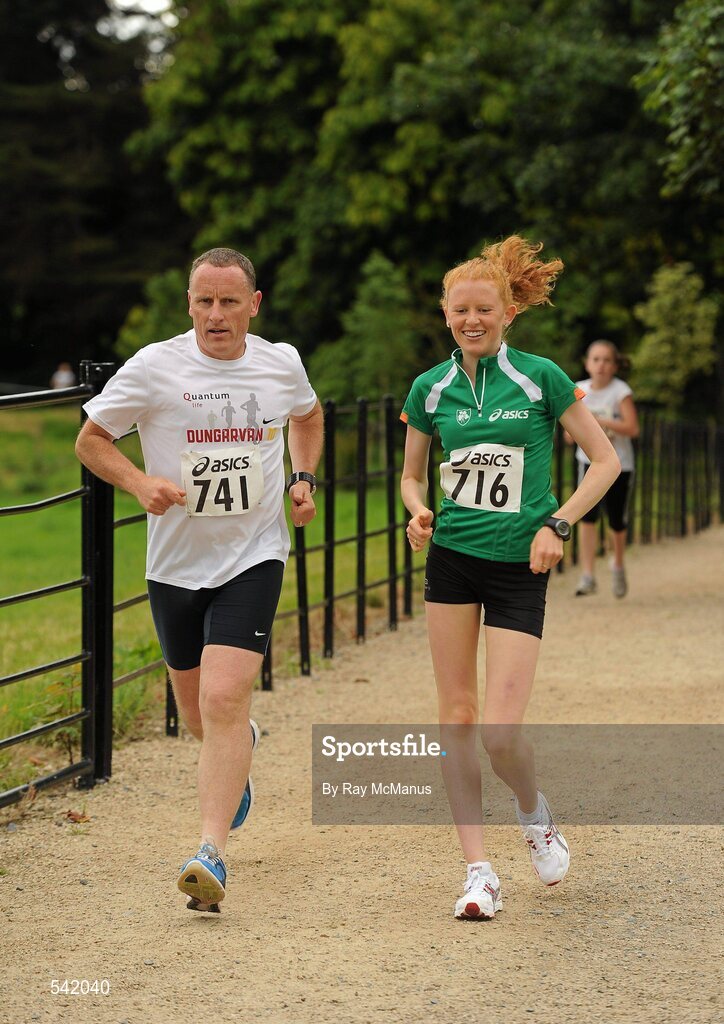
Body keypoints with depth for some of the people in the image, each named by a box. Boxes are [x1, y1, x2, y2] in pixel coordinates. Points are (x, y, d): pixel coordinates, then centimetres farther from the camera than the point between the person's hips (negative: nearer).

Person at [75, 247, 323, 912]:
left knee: (224, 698, -18)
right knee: (197, 712, 15)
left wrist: (304, 479, 8)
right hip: (176, 562, 1)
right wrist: (140, 484, -16)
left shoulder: (282, 365, 0)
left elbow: (309, 416, 23)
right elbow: (91, 440, 1)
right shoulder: (153, 368, -9)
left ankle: (212, 855, -17)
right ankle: (241, 750, 53)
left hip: (253, 558, -1)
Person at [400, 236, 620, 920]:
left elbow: (605, 460, 1)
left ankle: (534, 813, 22)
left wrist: (558, 524, -10)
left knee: (501, 734, -11)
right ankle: (478, 871, 7)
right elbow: (411, 474, 17)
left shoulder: (540, 378, -5)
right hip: (450, 558, 3)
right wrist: (417, 512, -5)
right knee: (457, 716, 0)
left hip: (518, 569, -3)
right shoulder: (430, 389, 4)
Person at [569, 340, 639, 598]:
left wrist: (599, 421, -28)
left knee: (617, 521, 8)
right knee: (588, 514, -19)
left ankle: (618, 563, 39)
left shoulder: (621, 391, -11)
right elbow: (570, 435, 6)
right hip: (590, 461, 1)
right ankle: (588, 576, -20)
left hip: (619, 464, -1)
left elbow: (632, 428, -20)